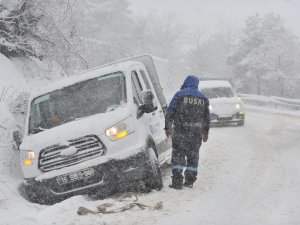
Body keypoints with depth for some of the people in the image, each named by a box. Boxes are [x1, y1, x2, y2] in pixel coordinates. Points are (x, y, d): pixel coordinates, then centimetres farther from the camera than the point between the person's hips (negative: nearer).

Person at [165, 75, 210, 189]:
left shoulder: (179, 95, -3)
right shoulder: (203, 98, 11)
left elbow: (170, 112, -4)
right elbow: (207, 117, 17)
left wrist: (167, 127, 4)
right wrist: (205, 132, 26)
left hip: (180, 130, -3)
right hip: (196, 132, 4)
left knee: (178, 154, 0)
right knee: (193, 155, 12)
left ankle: (177, 180, -8)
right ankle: (190, 180, 15)